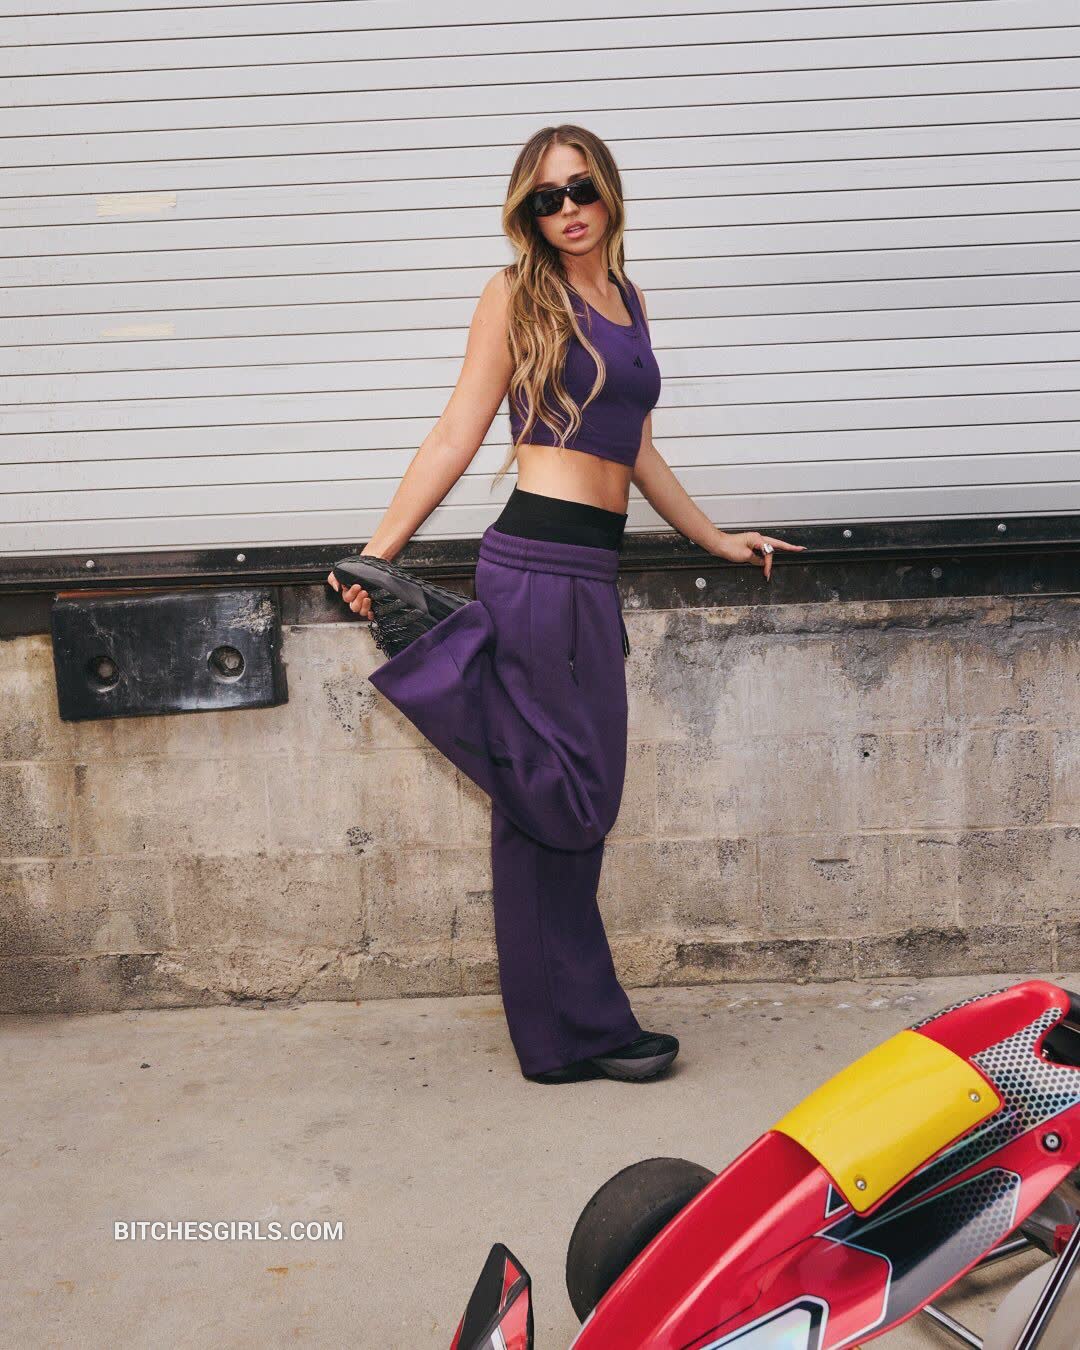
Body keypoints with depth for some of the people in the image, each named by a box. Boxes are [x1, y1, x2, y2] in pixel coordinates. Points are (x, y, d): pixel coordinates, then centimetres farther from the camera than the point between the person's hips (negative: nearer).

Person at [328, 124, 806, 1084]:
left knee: (581, 801, 10)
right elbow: (457, 437, -1)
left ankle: (574, 1024, 21)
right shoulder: (517, 295, 2)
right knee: (549, 800, -5)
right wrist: (378, 553, -8)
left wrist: (715, 539, 32)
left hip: (593, 569, 7)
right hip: (538, 562, -7)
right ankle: (572, 1032, 8)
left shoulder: (629, 299, 21)